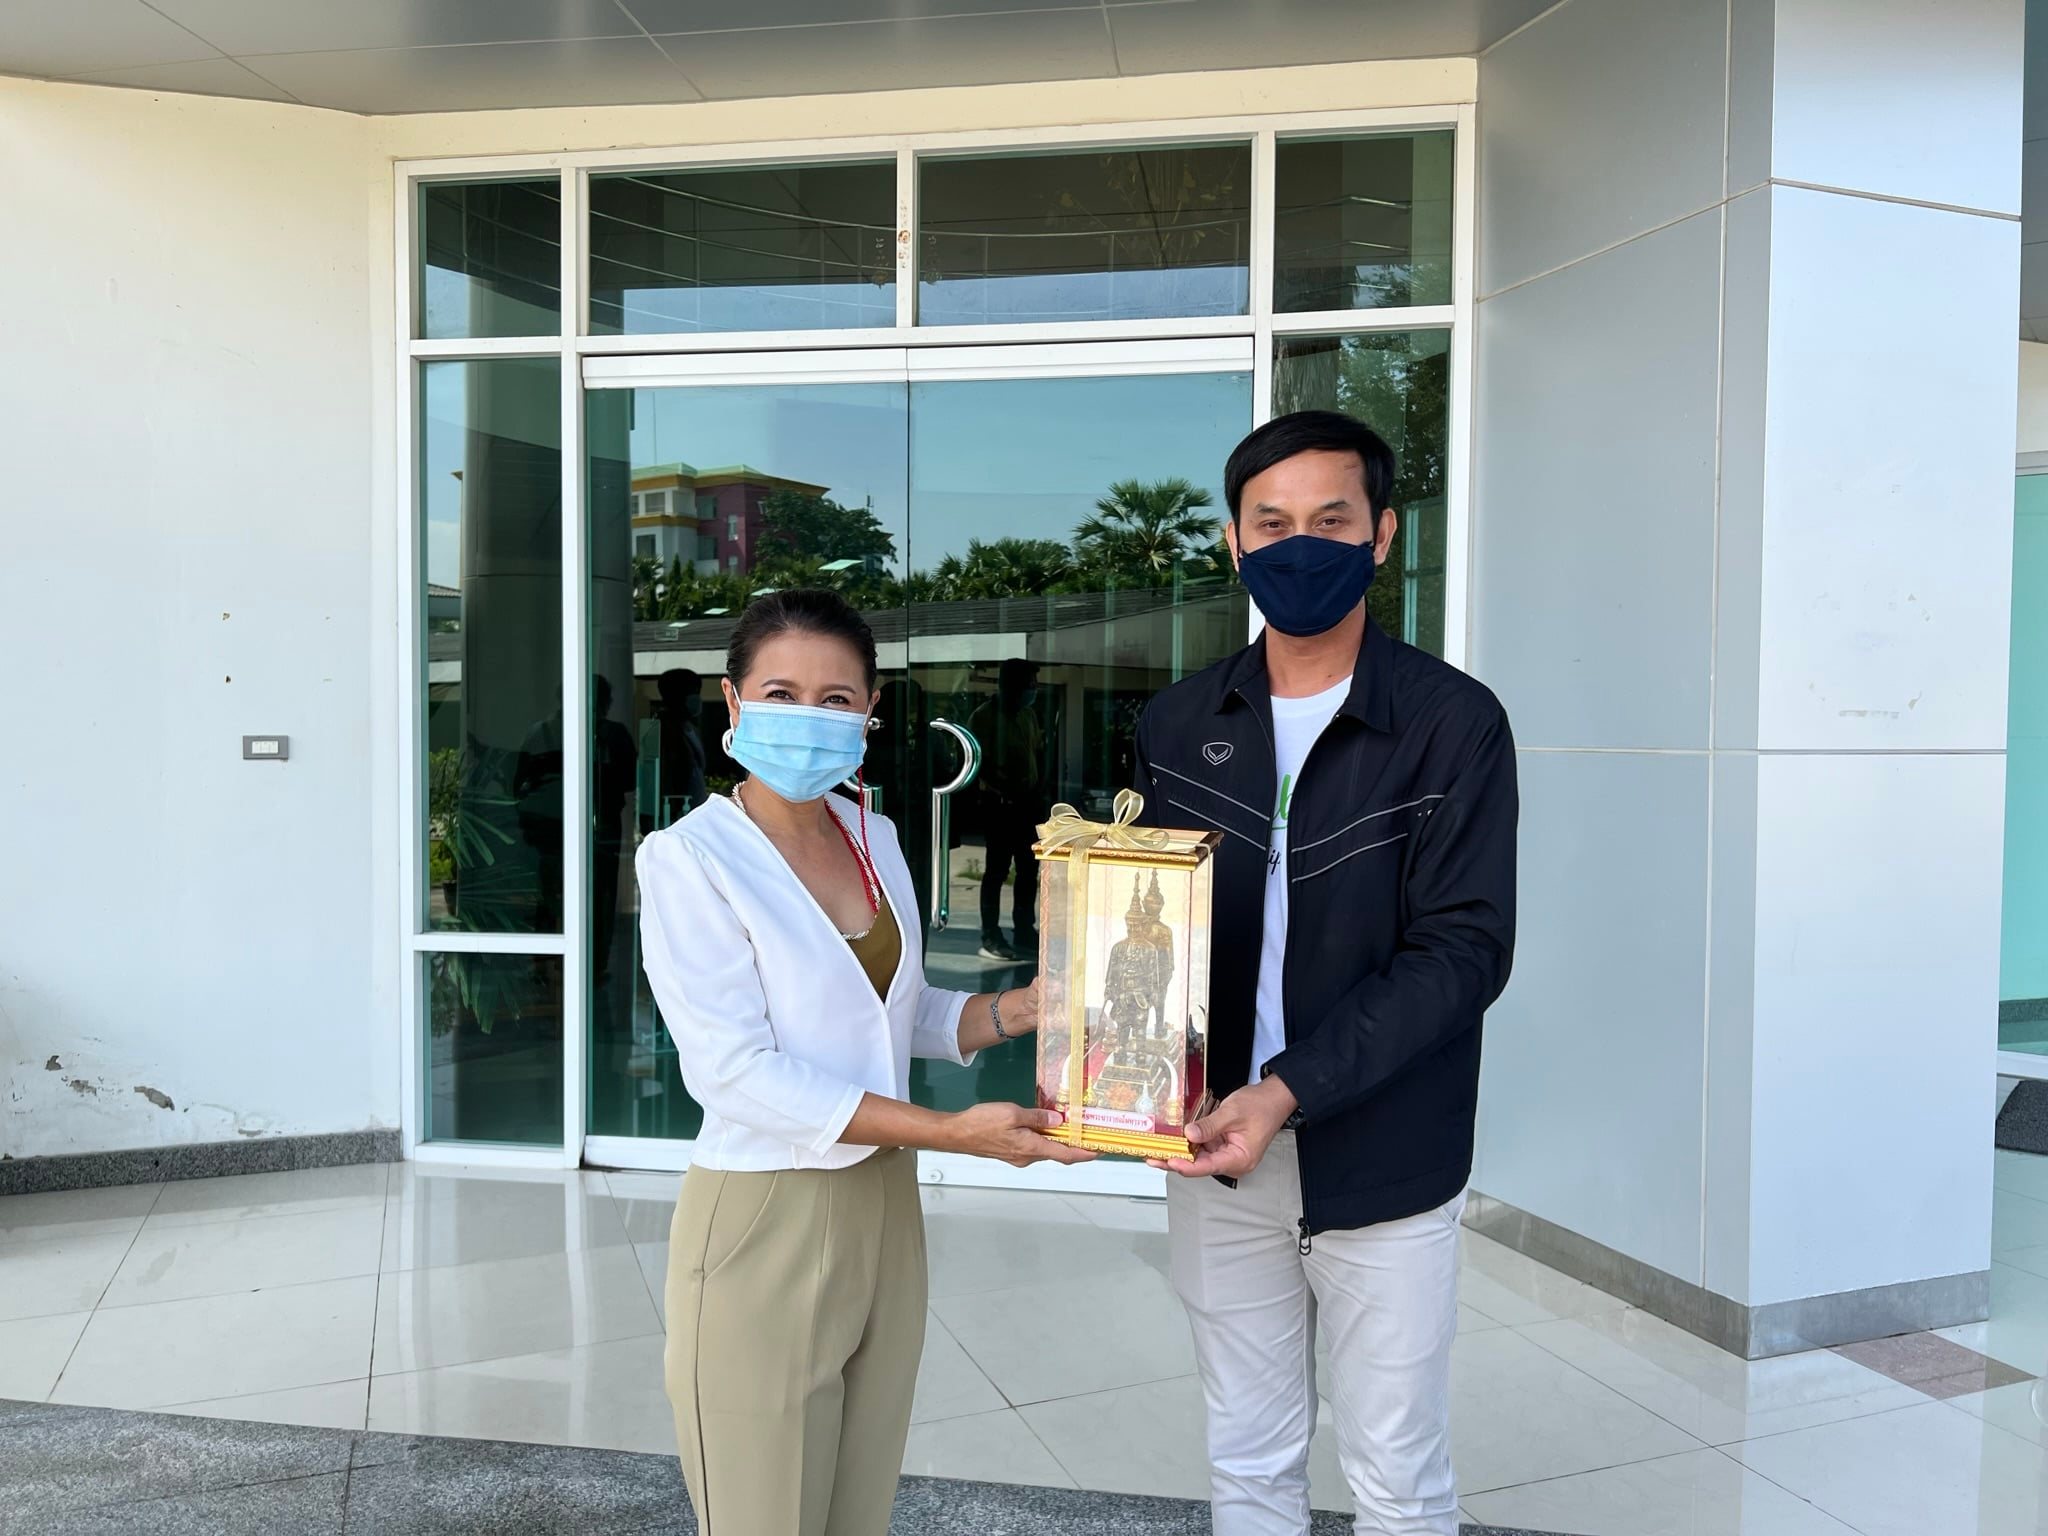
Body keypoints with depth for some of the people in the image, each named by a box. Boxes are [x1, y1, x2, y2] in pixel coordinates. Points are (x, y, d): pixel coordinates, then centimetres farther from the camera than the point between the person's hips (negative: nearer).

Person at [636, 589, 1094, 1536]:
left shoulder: (873, 837, 5)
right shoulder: (689, 858, -14)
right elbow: (735, 1073, -21)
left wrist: (1013, 1012, -6)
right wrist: (953, 1131, -24)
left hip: (885, 1210, 6)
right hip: (763, 1221, -6)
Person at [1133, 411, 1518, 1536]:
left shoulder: (1453, 722, -9)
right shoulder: (1178, 727, 4)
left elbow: (1463, 951, -15)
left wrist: (1290, 1091, -24)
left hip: (1382, 1164, -3)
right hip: (1218, 1151, 4)